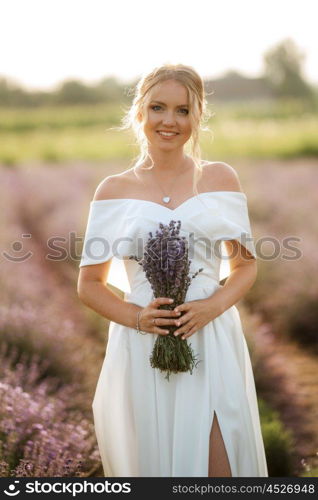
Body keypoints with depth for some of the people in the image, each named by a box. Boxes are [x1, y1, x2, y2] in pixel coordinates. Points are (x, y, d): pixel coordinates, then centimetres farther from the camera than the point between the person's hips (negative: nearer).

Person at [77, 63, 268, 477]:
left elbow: (246, 264, 10)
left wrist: (213, 305, -10)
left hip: (212, 341, 0)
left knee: (219, 466, -4)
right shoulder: (114, 190, 4)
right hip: (143, 349, 0)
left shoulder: (221, 178, 6)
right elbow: (90, 284, 7)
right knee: (151, 459, 6)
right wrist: (136, 316, -11)